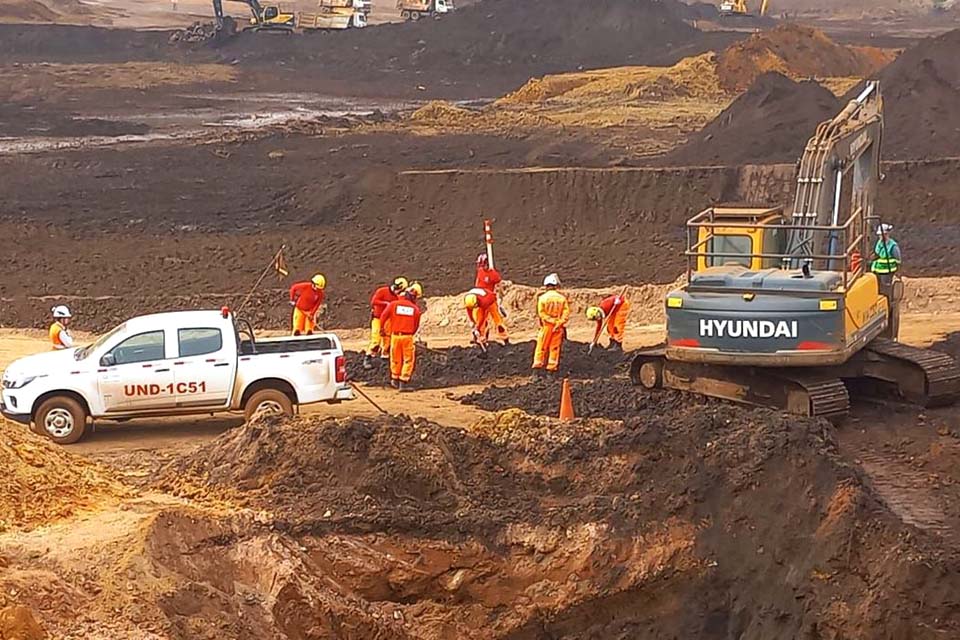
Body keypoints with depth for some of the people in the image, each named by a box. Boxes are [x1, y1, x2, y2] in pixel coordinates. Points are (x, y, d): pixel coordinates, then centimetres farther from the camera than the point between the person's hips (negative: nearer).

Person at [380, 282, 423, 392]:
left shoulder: (393, 304, -2)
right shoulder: (415, 309, 0)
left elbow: (383, 318, 0)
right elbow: (416, 326, 6)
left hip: (395, 336, 2)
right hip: (408, 337, -2)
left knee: (396, 359, 17)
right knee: (408, 360, 7)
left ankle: (395, 380, 30)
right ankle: (404, 383, 3)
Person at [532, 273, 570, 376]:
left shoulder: (542, 297, -7)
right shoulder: (562, 298, -2)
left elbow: (541, 313, -10)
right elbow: (566, 312, -8)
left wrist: (550, 320, -9)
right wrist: (559, 322, -11)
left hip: (546, 326, -1)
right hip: (559, 328, 1)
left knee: (541, 348, 7)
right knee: (555, 348, 8)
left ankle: (537, 367, 4)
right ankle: (551, 369, 9)